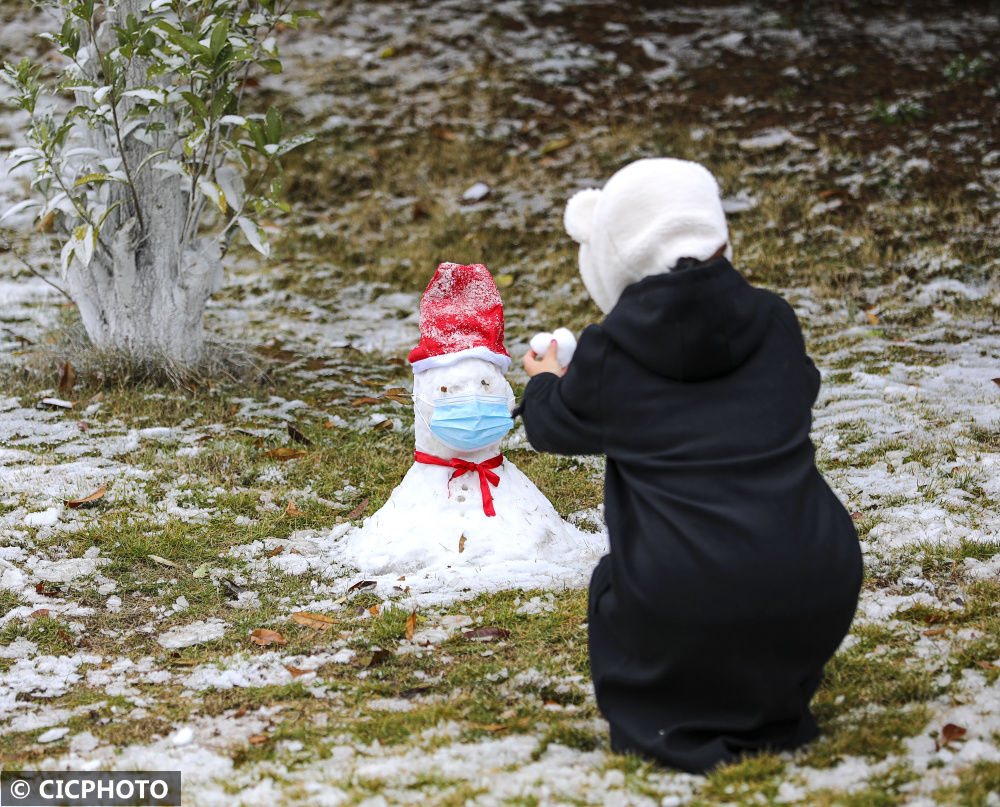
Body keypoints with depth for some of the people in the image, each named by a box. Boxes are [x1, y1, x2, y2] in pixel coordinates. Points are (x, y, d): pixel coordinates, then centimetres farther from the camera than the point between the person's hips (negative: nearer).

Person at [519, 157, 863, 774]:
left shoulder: (610, 354, 0)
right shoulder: (775, 324, 7)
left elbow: (554, 426, 21)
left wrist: (544, 382, 47)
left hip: (685, 611, -2)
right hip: (817, 596, 2)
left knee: (613, 588, 30)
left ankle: (677, 728, 14)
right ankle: (772, 717, 31)